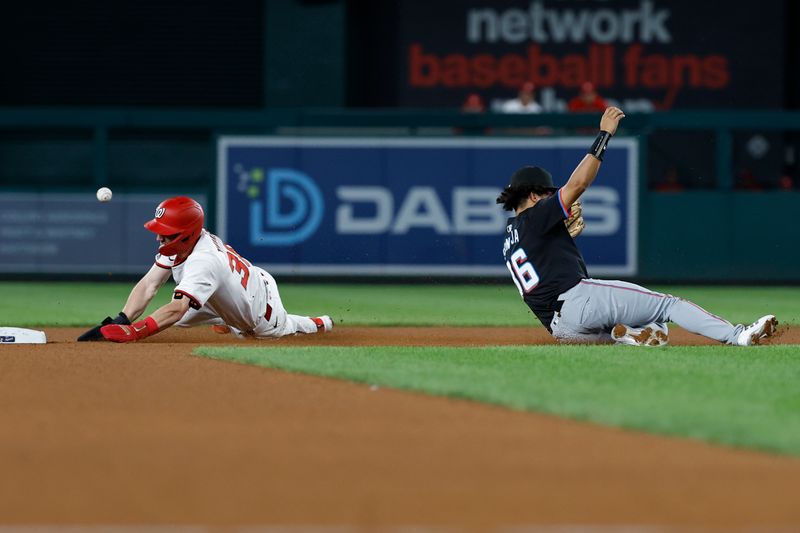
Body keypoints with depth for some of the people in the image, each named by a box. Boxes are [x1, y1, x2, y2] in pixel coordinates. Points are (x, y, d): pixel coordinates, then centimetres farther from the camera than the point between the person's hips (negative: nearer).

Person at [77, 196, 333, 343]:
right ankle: (232, 325, 37)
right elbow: (149, 285, -25)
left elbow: (177, 310, -58)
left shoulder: (203, 261, -46)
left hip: (263, 319, -6)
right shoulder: (181, 241, -22)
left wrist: (130, 332, -69)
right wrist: (122, 320, -41)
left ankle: (319, 324, 55)